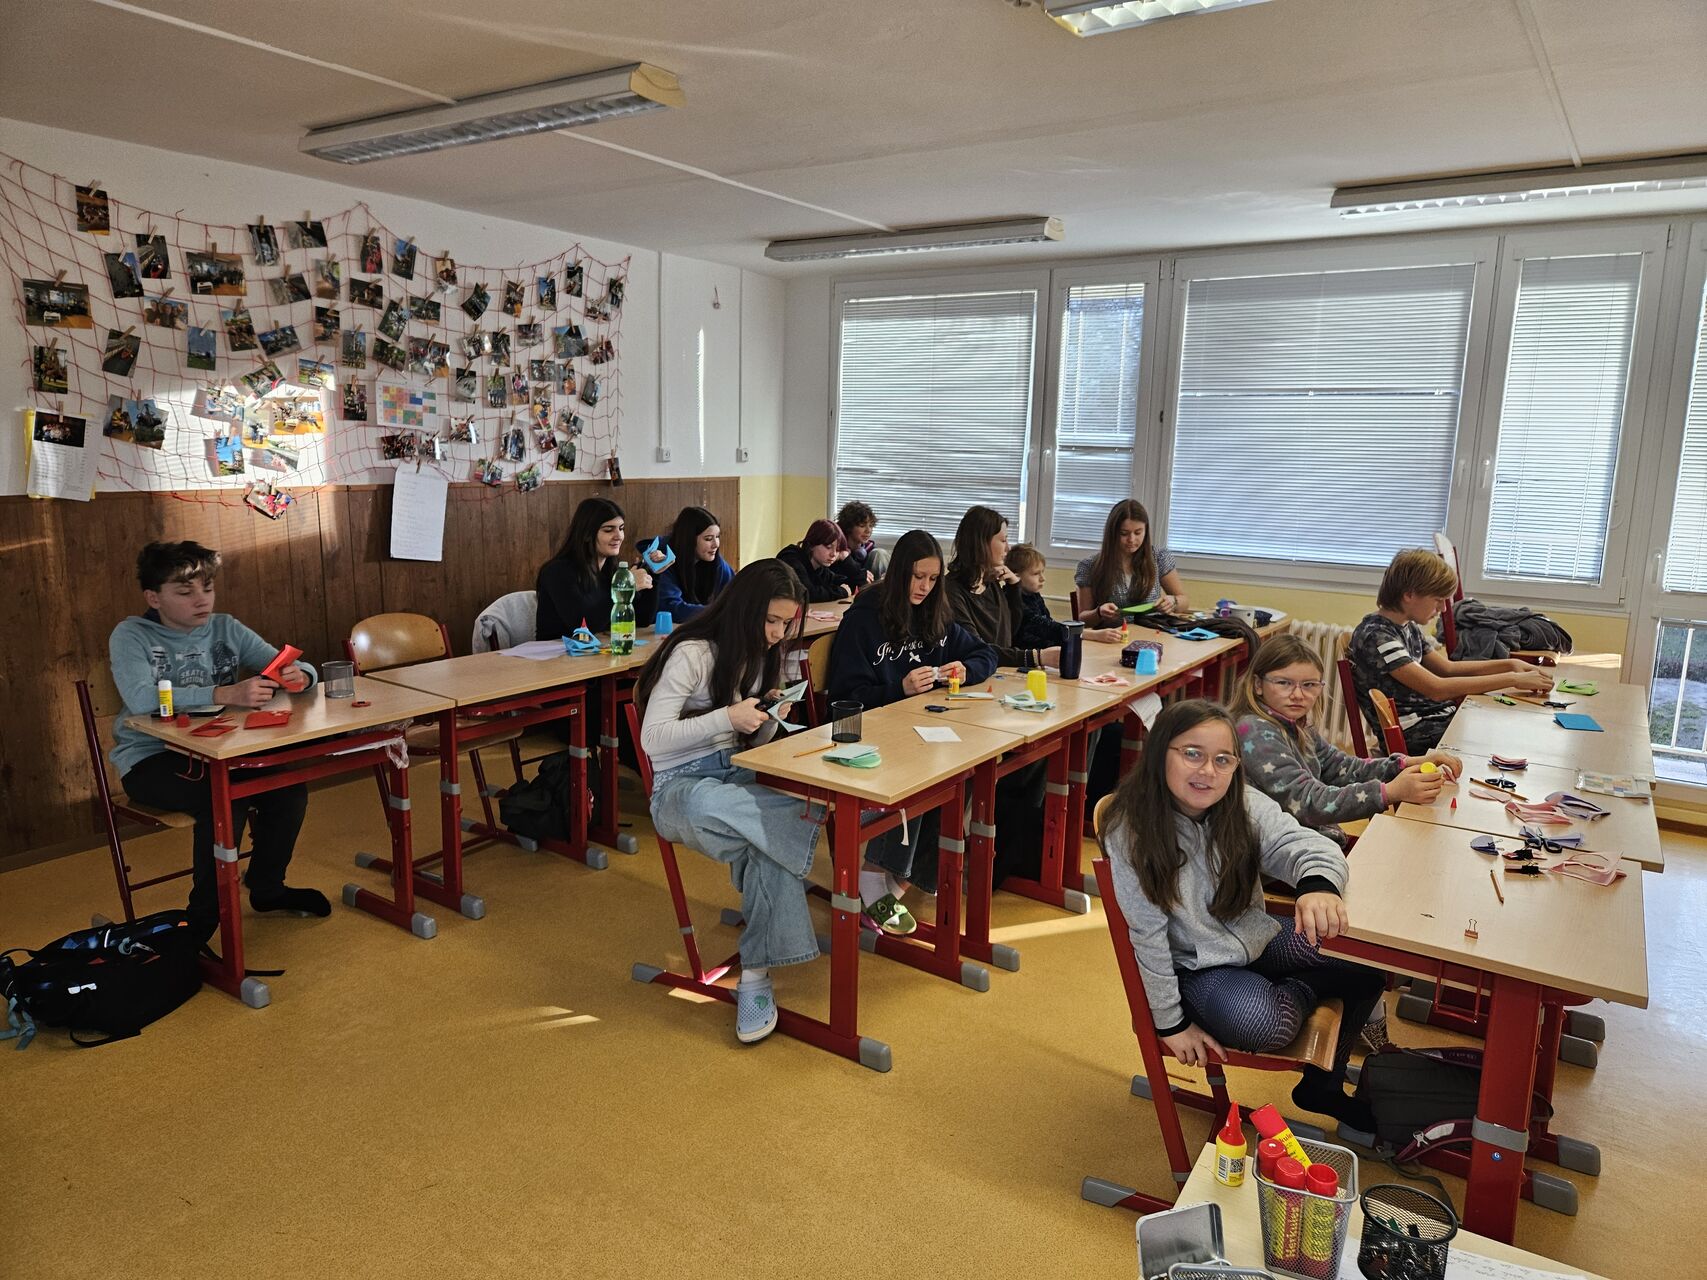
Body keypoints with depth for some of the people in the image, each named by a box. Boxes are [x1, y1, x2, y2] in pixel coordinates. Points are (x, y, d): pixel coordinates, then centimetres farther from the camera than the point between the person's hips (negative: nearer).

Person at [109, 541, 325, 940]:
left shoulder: (226, 629, 3)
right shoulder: (131, 636, -10)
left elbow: (293, 667, 0)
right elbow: (141, 698, -30)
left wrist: (298, 676, -27)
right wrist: (226, 694, -41)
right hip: (150, 760, -5)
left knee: (290, 785, -16)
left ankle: (266, 889, 8)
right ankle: (203, 919, -11)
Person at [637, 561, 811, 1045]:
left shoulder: (759, 654, 11)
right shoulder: (693, 652, -13)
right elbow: (653, 738, -17)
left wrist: (769, 718, -5)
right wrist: (727, 717, -24)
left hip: (735, 773, 6)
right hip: (681, 786, -5)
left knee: (768, 845, -30)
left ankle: (756, 976, -26)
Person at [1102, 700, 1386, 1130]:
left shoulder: (1246, 806, -8)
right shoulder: (1130, 834, -21)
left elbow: (1304, 843, -23)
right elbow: (1147, 936, -17)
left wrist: (1318, 885, -47)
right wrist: (1171, 1023, -13)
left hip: (1259, 941, 6)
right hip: (1196, 967, -5)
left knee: (1369, 959, -7)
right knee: (1260, 1024, -33)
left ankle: (1322, 1085, 15)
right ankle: (1306, 990, 6)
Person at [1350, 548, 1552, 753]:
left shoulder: (1409, 627, 10)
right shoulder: (1375, 635, -20)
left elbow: (1447, 668, 23)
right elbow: (1437, 688, -25)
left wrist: (1509, 664, 11)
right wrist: (1513, 679, -20)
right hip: (1414, 736, -9)